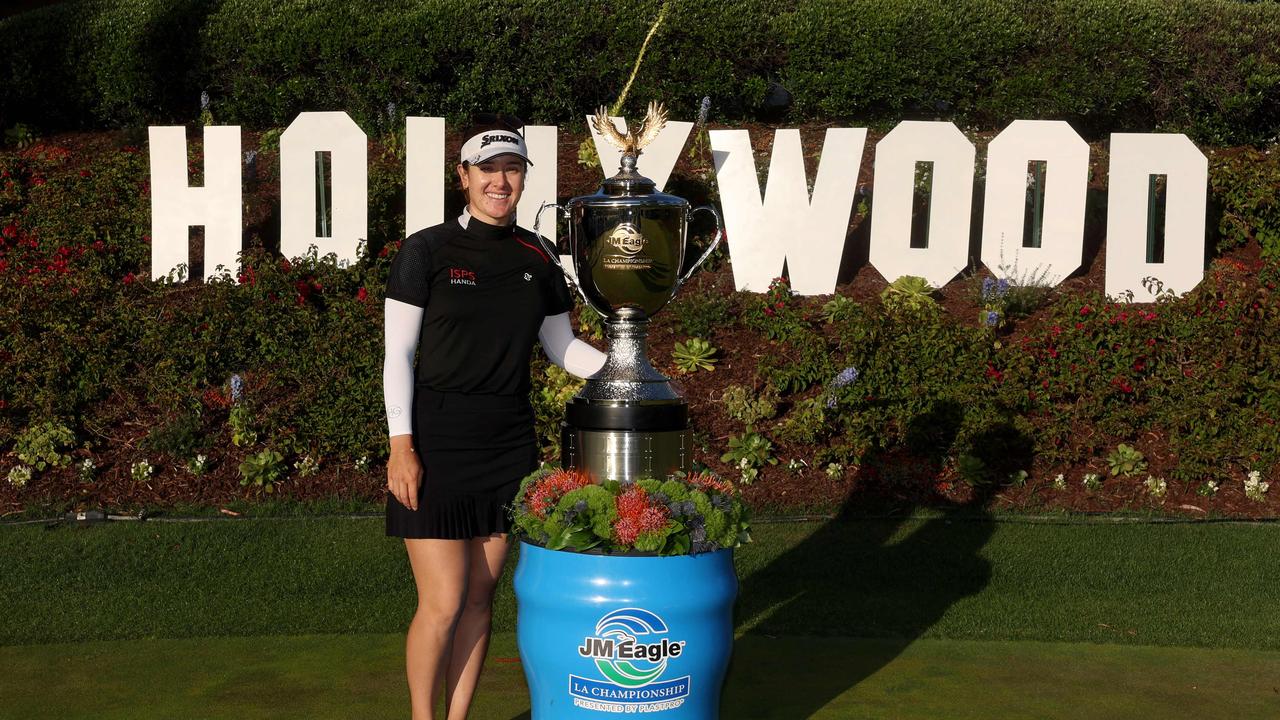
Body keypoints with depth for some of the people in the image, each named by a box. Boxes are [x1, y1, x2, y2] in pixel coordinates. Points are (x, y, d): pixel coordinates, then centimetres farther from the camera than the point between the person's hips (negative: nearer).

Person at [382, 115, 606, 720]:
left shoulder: (535, 258, 6)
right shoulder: (427, 251, -6)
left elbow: (560, 346, 16)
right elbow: (398, 355, -5)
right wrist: (401, 446, -13)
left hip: (508, 443, 4)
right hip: (436, 442, -4)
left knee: (480, 597, 11)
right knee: (442, 603, -3)